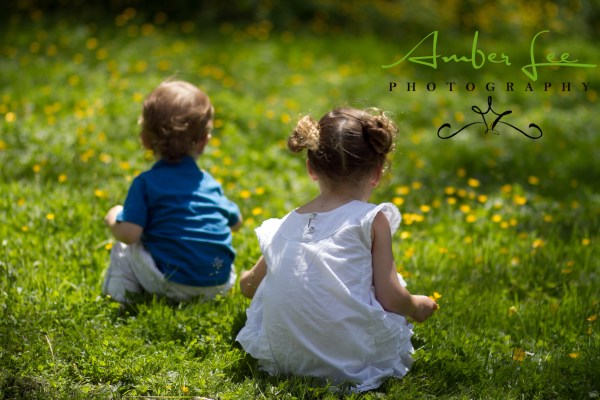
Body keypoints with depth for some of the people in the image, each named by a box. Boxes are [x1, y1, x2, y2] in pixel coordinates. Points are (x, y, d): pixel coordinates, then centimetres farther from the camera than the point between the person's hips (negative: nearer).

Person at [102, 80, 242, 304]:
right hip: (219, 285, 4)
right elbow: (236, 221, 24)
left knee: (122, 251, 16)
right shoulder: (209, 183, 12)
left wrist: (113, 219, 10)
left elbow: (129, 234, -13)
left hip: (173, 284, -4)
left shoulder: (145, 183, -4)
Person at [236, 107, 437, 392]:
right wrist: (416, 306, 17)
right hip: (355, 357, -1)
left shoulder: (285, 227, 9)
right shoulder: (373, 221, -4)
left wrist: (246, 278, 48)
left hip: (285, 357, 2)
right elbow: (391, 298, -6)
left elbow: (249, 286, 23)